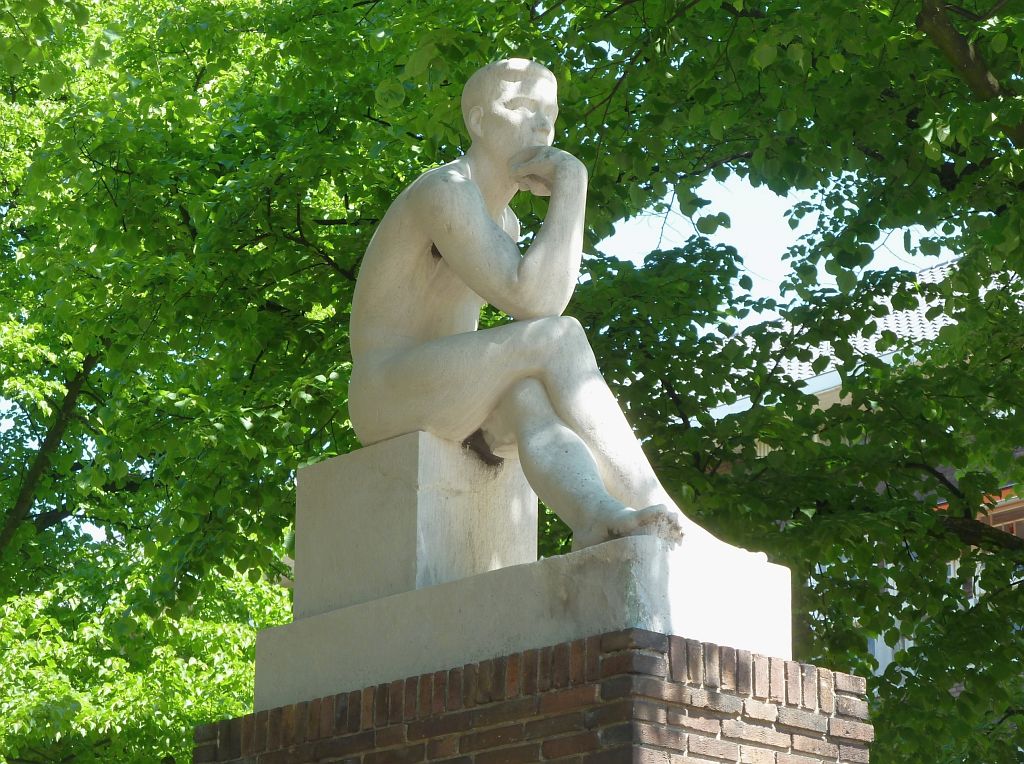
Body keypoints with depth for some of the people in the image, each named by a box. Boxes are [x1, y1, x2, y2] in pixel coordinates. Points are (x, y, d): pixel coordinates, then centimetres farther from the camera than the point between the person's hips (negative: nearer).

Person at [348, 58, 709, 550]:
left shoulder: (504, 224, 18)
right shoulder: (446, 191, -16)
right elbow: (536, 304, -27)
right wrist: (571, 181, -19)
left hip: (446, 409, 8)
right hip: (387, 404, -8)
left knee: (531, 397, -27)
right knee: (560, 336, -26)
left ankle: (596, 520, -53)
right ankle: (660, 514, -30)